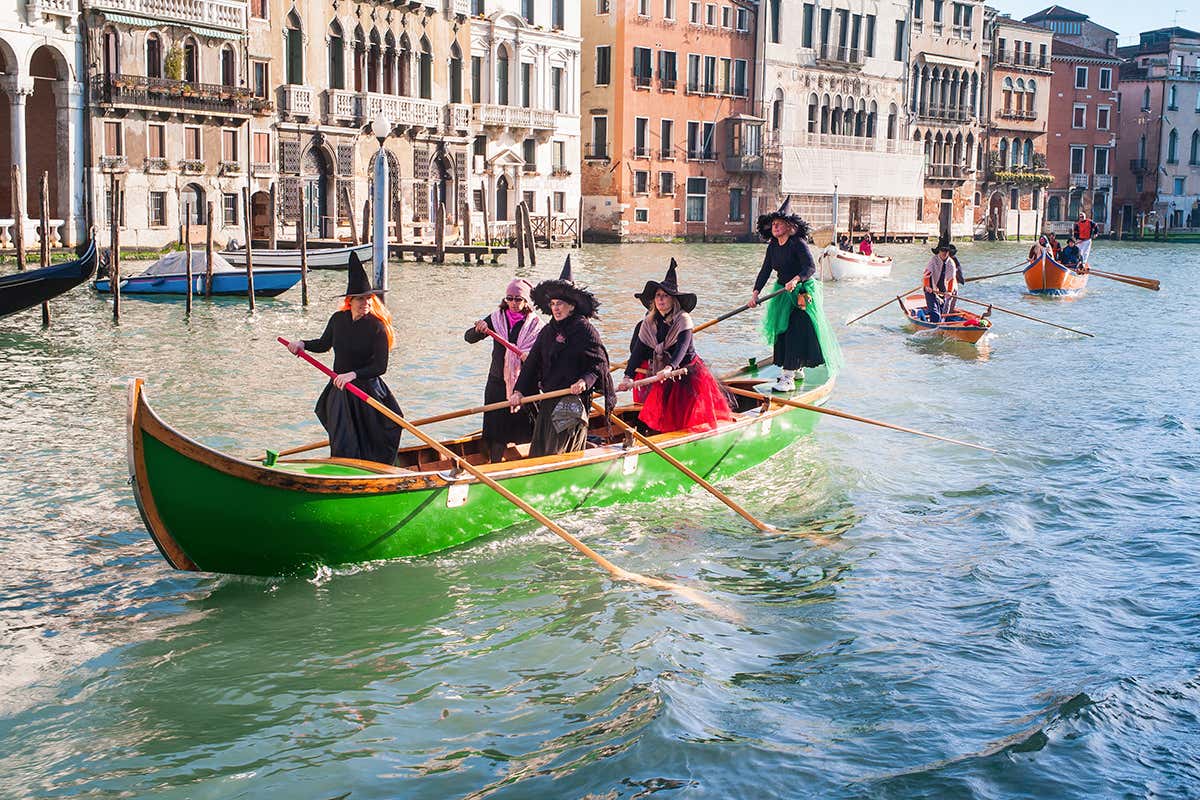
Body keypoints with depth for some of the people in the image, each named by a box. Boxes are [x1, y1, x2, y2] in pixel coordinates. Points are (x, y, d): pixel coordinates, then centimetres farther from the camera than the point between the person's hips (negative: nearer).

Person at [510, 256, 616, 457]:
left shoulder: (585, 329, -6)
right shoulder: (547, 331, 11)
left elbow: (599, 364, -8)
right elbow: (532, 363, 9)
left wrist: (585, 382, -25)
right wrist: (519, 391, 0)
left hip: (573, 401, -7)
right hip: (548, 401, 7)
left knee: (559, 454, -7)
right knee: (539, 452, 8)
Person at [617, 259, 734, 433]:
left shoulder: (683, 319, -13)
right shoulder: (649, 323, 2)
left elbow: (683, 347, -27)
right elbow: (638, 350, -1)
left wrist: (669, 367, -45)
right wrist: (629, 376, -15)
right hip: (660, 373, 5)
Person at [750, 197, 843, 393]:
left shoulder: (798, 244, -17)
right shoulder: (773, 247, 5)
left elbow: (810, 268, -26)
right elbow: (765, 271, 4)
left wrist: (796, 280, -43)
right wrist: (756, 293, -7)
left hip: (802, 294, -8)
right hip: (783, 294, 8)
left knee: (796, 331, -13)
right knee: (782, 331, 11)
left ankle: (788, 378, -18)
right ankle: (796, 369, 30)